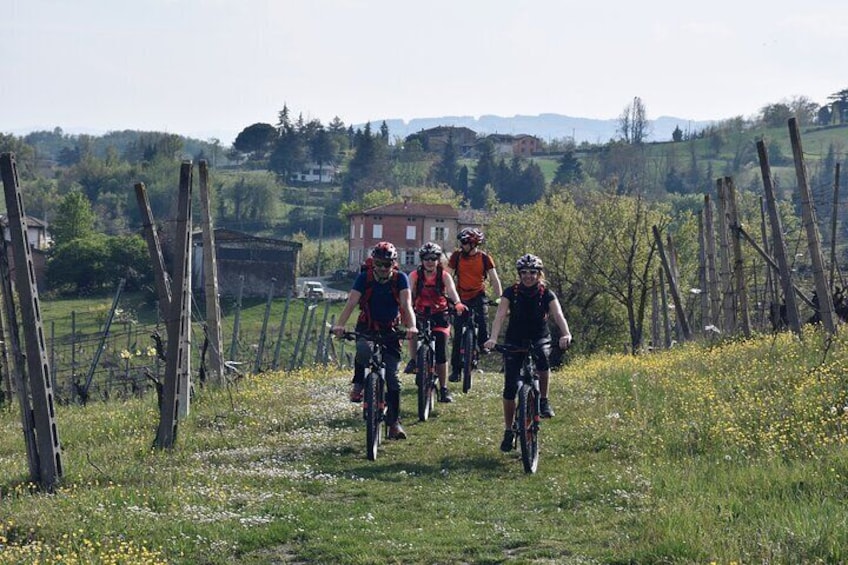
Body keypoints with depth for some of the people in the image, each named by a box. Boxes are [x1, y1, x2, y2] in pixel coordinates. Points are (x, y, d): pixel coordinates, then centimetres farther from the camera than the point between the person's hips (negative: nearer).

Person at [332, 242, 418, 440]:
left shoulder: (400, 279, -9)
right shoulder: (364, 278, -10)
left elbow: (406, 304, -21)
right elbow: (351, 302, -21)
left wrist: (411, 326, -40)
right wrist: (339, 325, -38)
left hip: (390, 332, 1)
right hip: (367, 329, -1)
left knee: (392, 377, -8)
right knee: (363, 351, -37)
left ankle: (394, 422, 0)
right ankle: (358, 384, -11)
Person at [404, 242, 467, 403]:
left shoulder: (444, 276, -9)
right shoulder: (415, 275, -8)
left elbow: (452, 290, -26)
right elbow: (408, 294, -18)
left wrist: (457, 304, -46)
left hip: (439, 315, -1)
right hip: (420, 314, 1)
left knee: (441, 353, -7)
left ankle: (444, 389, 1)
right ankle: (413, 361, -14)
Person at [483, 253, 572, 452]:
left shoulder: (546, 295, -8)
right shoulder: (511, 292, -8)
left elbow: (558, 315, -23)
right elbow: (500, 316, -19)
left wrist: (566, 334, -43)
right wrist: (493, 339, -37)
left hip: (539, 339, -1)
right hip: (514, 341, 1)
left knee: (542, 358, -36)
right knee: (510, 387, -7)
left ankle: (543, 400, -17)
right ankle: (508, 431, 7)